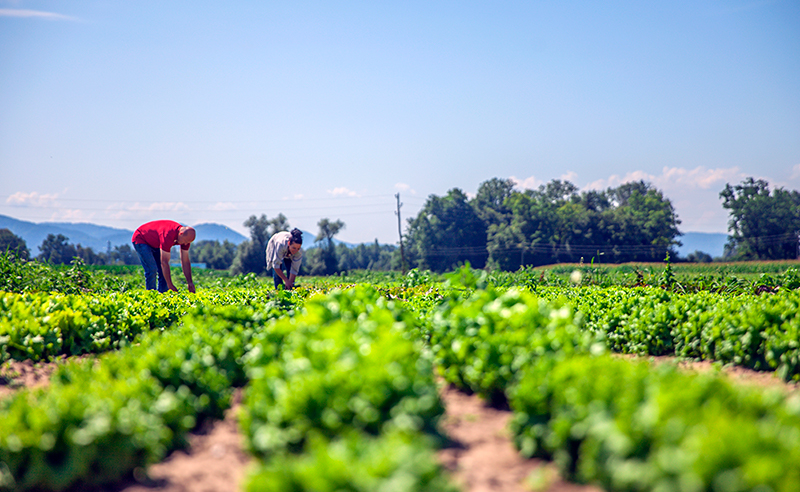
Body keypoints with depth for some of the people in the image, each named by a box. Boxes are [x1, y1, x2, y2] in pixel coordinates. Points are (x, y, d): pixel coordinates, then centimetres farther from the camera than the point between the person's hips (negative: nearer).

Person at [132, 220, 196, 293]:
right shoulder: (168, 235, -40)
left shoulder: (186, 236, -16)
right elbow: (164, 262, -38)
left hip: (155, 244, 8)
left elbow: (185, 262, -8)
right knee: (151, 269, -21)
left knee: (164, 271, -3)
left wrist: (190, 283, -14)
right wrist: (170, 285, -36)